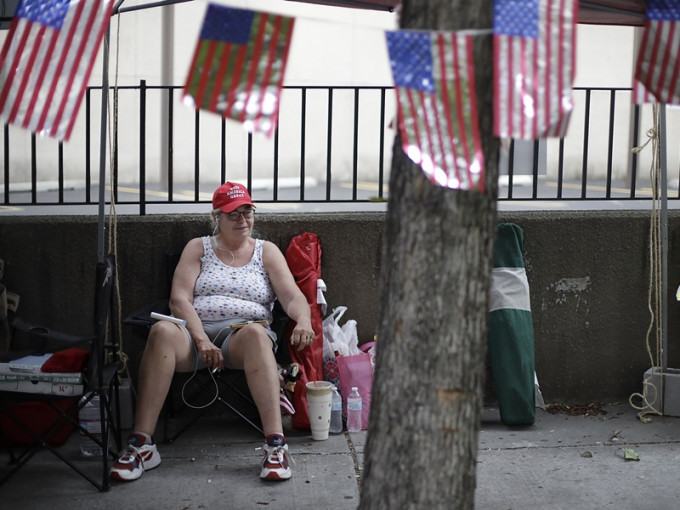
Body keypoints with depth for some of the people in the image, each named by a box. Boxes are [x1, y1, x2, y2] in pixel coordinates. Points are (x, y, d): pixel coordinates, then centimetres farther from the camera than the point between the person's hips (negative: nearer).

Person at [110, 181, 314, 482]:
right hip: (195, 331, 1)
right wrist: (202, 341, -14)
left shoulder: (266, 251, 18)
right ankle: (142, 446, -37)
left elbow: (292, 295, 4)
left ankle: (275, 445, -47)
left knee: (255, 332, -38)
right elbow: (179, 298, 3)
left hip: (242, 335, 0)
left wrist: (303, 320, -21)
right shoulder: (198, 248, 17)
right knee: (162, 331, -34)